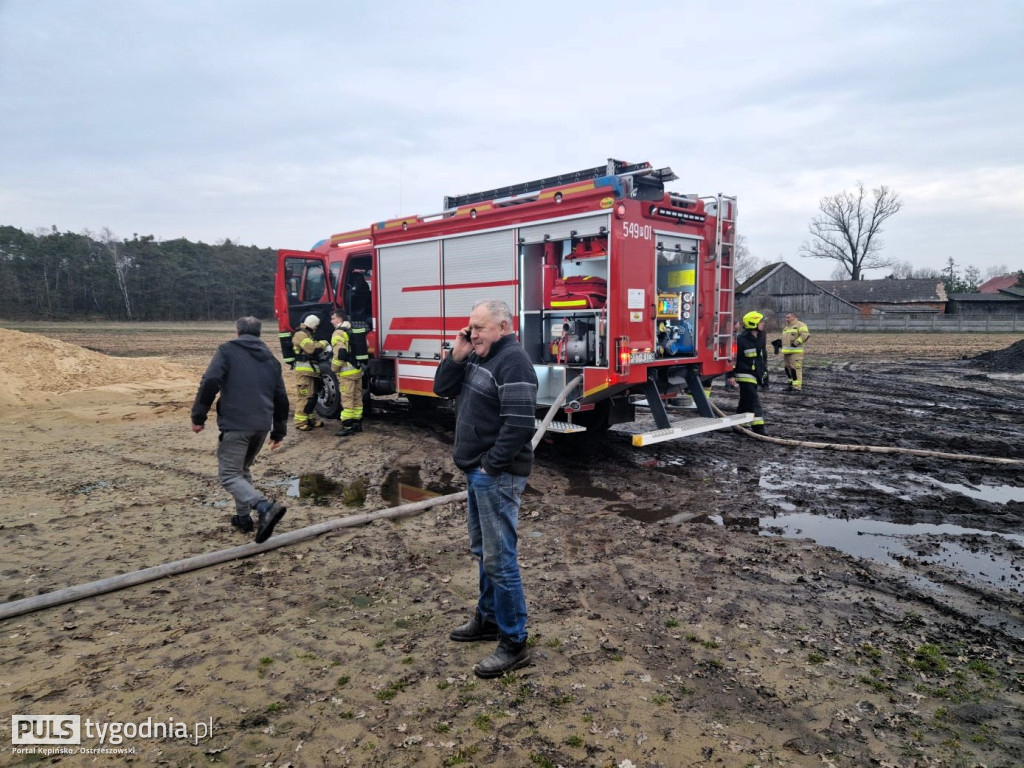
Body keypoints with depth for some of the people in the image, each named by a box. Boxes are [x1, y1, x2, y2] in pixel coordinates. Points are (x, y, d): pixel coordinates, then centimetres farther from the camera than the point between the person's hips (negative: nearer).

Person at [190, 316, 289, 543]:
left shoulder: (227, 350, 3)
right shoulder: (270, 359, 18)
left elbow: (210, 382, -12)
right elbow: (281, 397, 18)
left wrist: (198, 416, -5)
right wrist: (279, 431, 25)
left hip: (235, 424, -6)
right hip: (262, 425, 6)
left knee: (229, 475, -3)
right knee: (243, 470, 24)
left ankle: (266, 508, -23)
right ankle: (243, 517, 26)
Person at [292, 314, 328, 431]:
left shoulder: (309, 335, 24)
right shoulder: (300, 335, -9)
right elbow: (311, 348, -21)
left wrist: (323, 347, 10)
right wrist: (322, 344, -6)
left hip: (312, 370, 10)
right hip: (304, 371, -10)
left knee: (312, 396, 14)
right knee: (304, 396, -11)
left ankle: (311, 418, 23)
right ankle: (300, 422, -8)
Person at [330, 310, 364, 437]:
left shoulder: (339, 333, -13)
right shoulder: (353, 331, 14)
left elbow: (340, 354, -21)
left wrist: (334, 368, -9)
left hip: (346, 371, -9)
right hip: (358, 370, 9)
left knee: (347, 399, -6)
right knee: (357, 398, 13)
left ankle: (348, 426, -4)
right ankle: (357, 423, 20)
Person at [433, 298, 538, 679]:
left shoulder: (513, 361, -19)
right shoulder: (479, 357, 12)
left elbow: (519, 424, -26)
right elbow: (443, 389, 13)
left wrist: (492, 466, -20)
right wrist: (456, 356, -2)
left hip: (497, 474, -10)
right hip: (477, 471, 10)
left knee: (499, 558, -4)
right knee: (482, 550, 20)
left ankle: (514, 644, 7)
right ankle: (488, 618, 35)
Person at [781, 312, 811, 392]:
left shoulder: (800, 325, -5)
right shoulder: (786, 327, 23)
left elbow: (805, 335, -18)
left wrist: (796, 343, -19)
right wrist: (782, 344, 18)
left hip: (795, 352, -9)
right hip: (786, 352, 9)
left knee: (795, 369, -12)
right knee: (788, 369, 12)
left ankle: (797, 387, -11)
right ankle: (792, 385, 23)